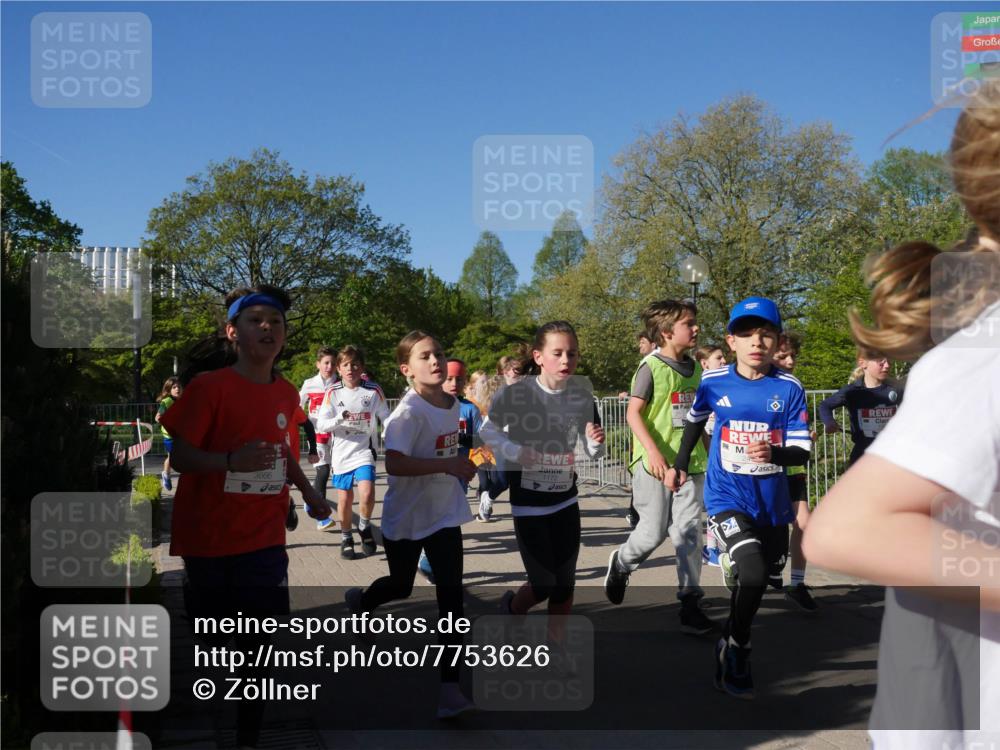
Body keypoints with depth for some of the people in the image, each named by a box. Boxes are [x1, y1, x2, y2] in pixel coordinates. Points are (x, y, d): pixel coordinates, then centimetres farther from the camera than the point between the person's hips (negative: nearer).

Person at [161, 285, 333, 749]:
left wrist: (307, 491, 8)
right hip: (208, 540, -4)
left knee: (258, 643, 5)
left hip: (264, 540, 4)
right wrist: (231, 461, -31)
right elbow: (179, 456, -15)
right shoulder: (208, 386, -13)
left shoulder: (286, 394, 5)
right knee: (207, 645, 10)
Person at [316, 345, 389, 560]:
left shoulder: (373, 391, -5)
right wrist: (339, 419, -24)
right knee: (344, 499, 9)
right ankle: (346, 538, 31)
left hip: (364, 451, -1)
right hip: (341, 452, 1)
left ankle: (365, 527, 9)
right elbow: (321, 424, -7)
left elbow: (387, 419, 6)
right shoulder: (333, 393, -4)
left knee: (367, 493, -20)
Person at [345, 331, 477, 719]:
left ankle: (449, 686, -3)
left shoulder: (453, 404, 1)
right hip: (405, 516, -4)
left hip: (444, 515, 4)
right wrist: (447, 465, -33)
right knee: (401, 585, 19)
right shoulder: (409, 411, -22)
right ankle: (362, 601, 56)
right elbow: (394, 464, -32)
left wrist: (461, 466, 4)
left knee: (451, 596, -6)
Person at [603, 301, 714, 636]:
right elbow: (633, 413, -14)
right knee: (654, 531, 1)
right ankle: (621, 563, 32)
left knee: (689, 531, 0)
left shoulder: (694, 367, 10)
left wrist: (707, 451, 19)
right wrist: (652, 450, -25)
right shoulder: (652, 366, -9)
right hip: (655, 463, -5)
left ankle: (690, 602, 6)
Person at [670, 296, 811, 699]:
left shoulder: (789, 388, -9)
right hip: (726, 498, -2)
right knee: (752, 572, -22)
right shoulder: (714, 381, -6)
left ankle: (731, 641, 44)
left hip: (772, 503, 2)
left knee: (761, 576, 15)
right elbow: (695, 420, 14)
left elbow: (802, 451, -9)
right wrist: (680, 463, 18)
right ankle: (735, 651, 3)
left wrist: (774, 453, -29)